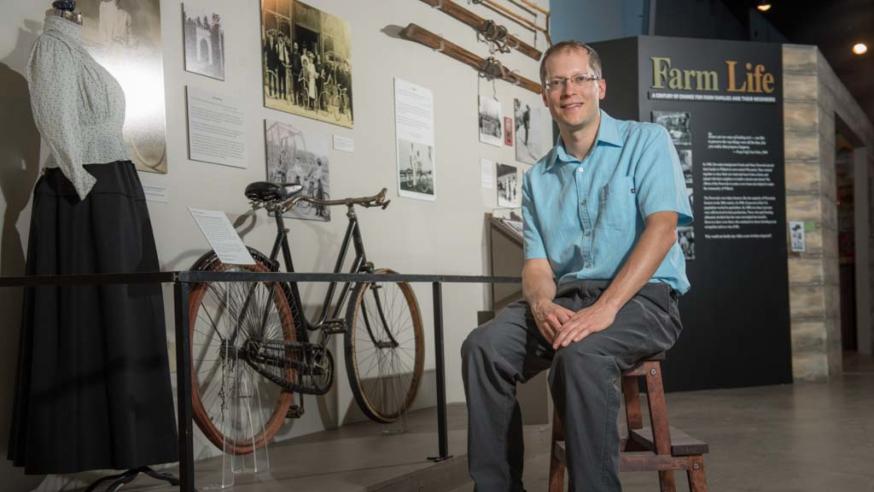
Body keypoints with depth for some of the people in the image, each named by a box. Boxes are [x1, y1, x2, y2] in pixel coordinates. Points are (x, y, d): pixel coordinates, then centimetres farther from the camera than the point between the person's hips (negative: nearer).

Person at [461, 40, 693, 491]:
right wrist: (542, 305, -17)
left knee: (580, 353, -36)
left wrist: (605, 307, -24)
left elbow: (662, 229, -12)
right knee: (483, 347, -22)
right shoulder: (538, 178, 16)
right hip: (565, 299, 5)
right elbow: (536, 263, 9)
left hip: (641, 296, -4)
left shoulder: (646, 141, 2)